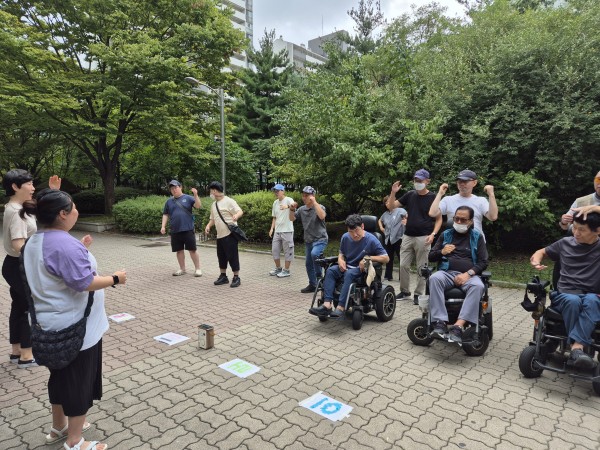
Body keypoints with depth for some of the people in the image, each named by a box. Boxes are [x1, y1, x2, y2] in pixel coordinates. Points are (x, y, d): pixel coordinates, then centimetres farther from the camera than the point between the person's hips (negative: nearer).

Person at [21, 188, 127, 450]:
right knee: (80, 381, 6)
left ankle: (59, 427, 41)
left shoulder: (35, 242, 7)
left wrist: (80, 250, 15)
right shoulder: (65, 244, -26)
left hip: (53, 324, 10)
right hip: (75, 326, -10)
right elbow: (84, 282, -29)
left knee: (61, 376, 24)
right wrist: (115, 279, -15)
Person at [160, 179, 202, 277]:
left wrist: (196, 195, -24)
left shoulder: (188, 198, 1)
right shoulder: (169, 201, 12)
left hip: (188, 229, -4)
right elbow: (165, 214, 15)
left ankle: (198, 269, 9)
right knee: (179, 250, 11)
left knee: (192, 249, -1)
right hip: (175, 231, 4)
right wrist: (163, 226, 5)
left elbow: (198, 206, -11)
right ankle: (182, 269, 24)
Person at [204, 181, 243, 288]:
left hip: (230, 234, -8)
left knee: (232, 255, -4)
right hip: (220, 235, 8)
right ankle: (223, 276, 26)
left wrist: (236, 216, -37)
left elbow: (240, 211, -15)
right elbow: (213, 219, 23)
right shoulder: (213, 205, 17)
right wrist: (208, 226, 3)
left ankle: (236, 278, 5)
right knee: (221, 256, 14)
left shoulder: (228, 201, -8)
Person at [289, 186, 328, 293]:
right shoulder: (302, 209, 6)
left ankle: (319, 275, -10)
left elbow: (322, 216, -29)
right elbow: (292, 218, 9)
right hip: (308, 240, 6)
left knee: (314, 254, -32)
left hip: (320, 239, -6)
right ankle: (312, 285, 24)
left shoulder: (319, 207, -9)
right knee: (308, 264, 9)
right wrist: (292, 209, -9)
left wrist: (314, 202, -27)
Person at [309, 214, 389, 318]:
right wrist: (340, 260, -5)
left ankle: (341, 308, -39)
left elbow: (386, 258, -11)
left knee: (349, 274, -36)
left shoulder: (371, 240, -12)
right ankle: (327, 305, -33)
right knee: (330, 270, -23)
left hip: (362, 270, -5)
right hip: (347, 267, 5)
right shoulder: (345, 237, 1)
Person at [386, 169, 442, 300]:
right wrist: (393, 192, -7)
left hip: (423, 238, -4)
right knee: (403, 265, 5)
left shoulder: (432, 198, -2)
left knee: (422, 267, 2)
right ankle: (404, 291, 19)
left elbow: (439, 219, -1)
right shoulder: (410, 195, 8)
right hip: (408, 236, 4)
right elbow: (390, 207, 8)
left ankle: (419, 293, 13)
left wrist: (433, 234, -15)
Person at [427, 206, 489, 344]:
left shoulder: (477, 236, 11)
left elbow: (483, 262, 4)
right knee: (434, 278, -34)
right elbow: (431, 257, 15)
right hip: (447, 272, 1)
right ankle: (440, 322, -39)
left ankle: (458, 327, -42)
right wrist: (442, 252, -7)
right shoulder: (446, 234, 15)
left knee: (478, 286, -35)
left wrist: (468, 274, -14)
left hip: (469, 275, -1)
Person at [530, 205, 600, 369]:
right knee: (573, 301, -36)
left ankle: (576, 347, -43)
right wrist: (536, 261, 2)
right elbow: (542, 252, 26)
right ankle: (578, 348, -33)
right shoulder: (566, 243, 12)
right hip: (564, 295, 1)